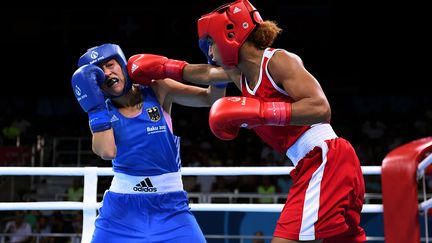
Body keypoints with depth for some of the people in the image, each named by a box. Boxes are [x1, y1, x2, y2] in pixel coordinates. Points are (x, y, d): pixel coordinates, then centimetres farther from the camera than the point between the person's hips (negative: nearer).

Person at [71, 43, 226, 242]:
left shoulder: (157, 90, -3)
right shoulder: (103, 112, -1)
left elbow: (212, 98, -12)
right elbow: (107, 151, -21)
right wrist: (96, 107, -18)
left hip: (170, 206, -1)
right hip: (122, 209, 1)